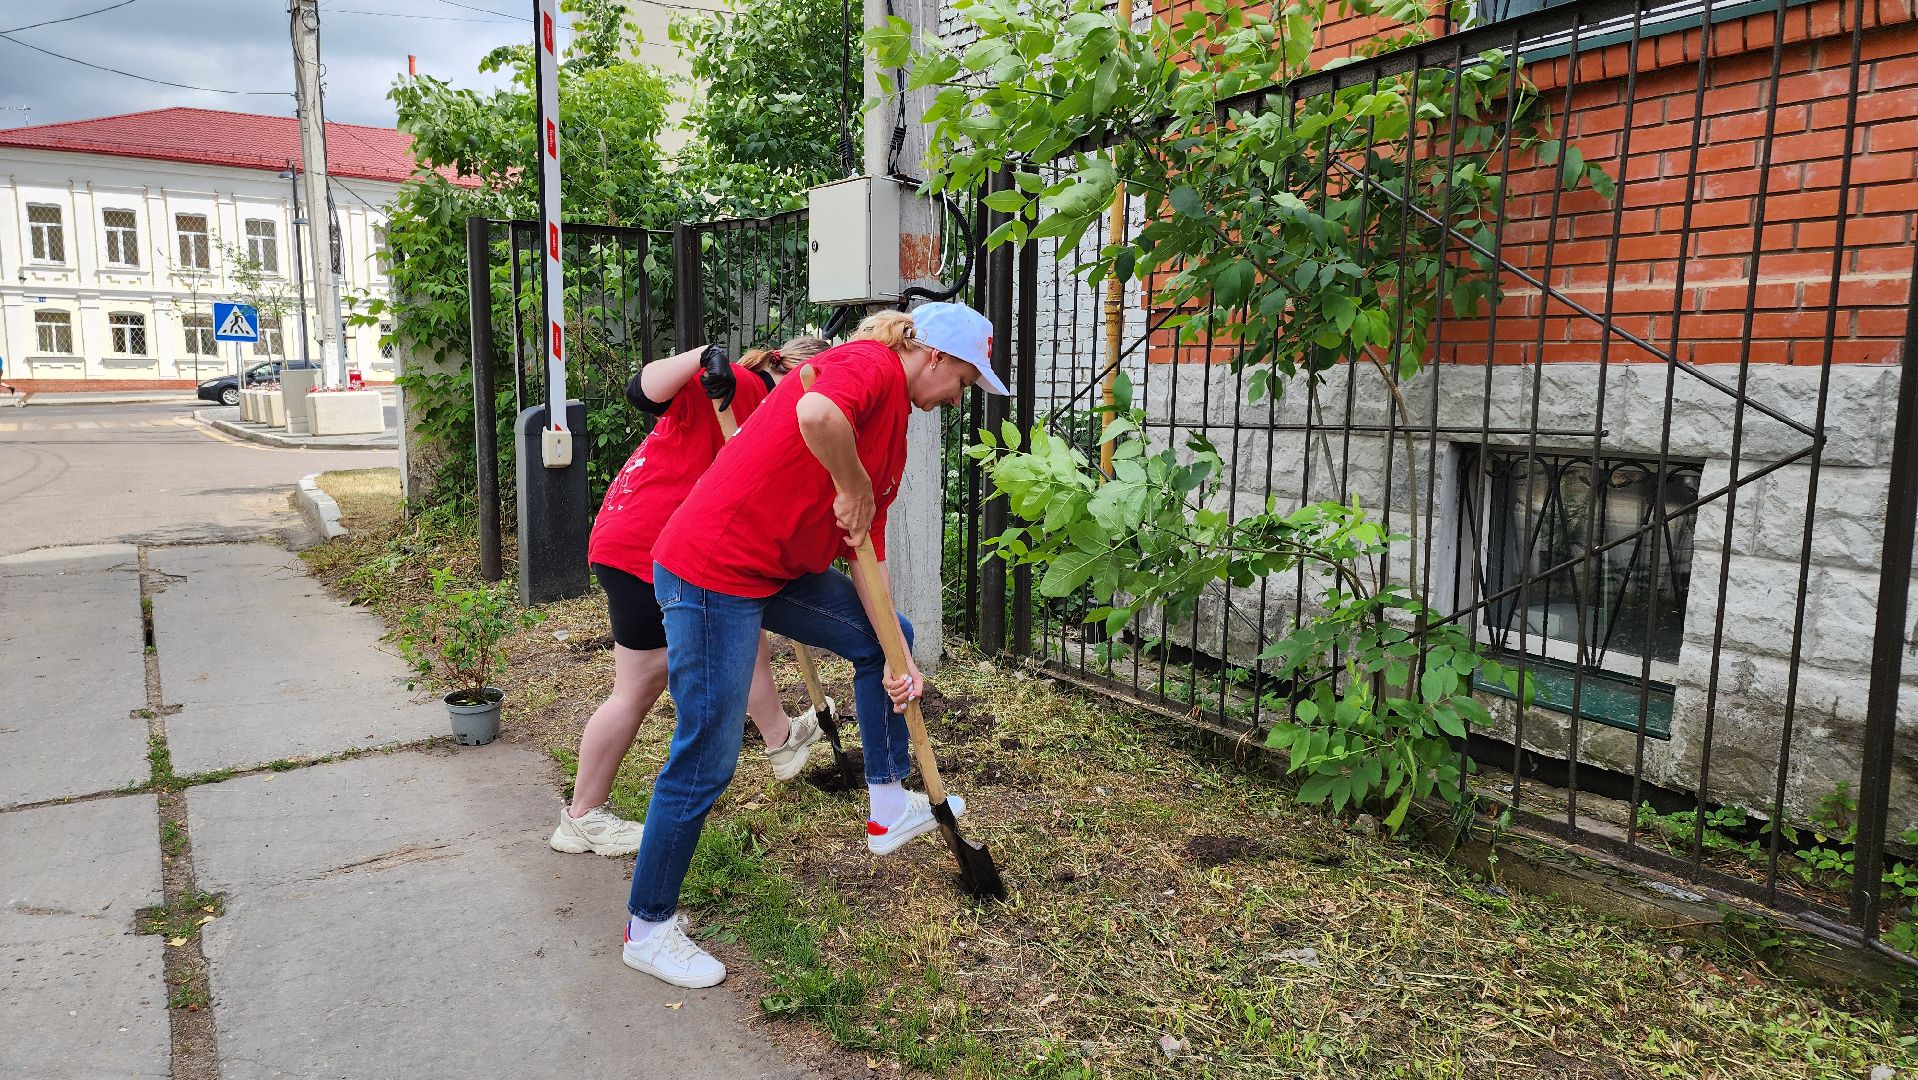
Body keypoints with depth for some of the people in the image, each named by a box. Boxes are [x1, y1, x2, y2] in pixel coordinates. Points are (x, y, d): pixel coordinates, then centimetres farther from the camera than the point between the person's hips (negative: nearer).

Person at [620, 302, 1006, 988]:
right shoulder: (873, 362, -13)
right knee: (707, 759, -2)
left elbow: (868, 549, 15)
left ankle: (889, 808, 32)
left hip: (778, 570, 10)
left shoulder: (893, 420, 15)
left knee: (883, 641, 21)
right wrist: (854, 489, -20)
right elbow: (816, 415, -39)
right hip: (711, 570, -10)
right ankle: (648, 929, 16)